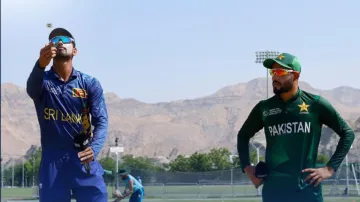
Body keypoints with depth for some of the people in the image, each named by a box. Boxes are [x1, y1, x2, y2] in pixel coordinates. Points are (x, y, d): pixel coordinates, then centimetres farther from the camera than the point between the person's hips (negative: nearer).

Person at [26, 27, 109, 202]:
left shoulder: (90, 83, 5)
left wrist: (94, 148, -24)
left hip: (83, 158, 0)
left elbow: (101, 121, -3)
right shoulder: (43, 80, 2)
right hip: (52, 161, 0)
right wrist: (41, 64, -46)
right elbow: (31, 89, -23)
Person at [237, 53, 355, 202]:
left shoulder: (316, 104, 2)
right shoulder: (264, 108, 9)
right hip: (273, 189, 2)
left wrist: (330, 168, -2)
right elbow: (243, 135, 24)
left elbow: (347, 133, 6)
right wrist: (246, 167, 11)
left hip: (307, 188, -2)